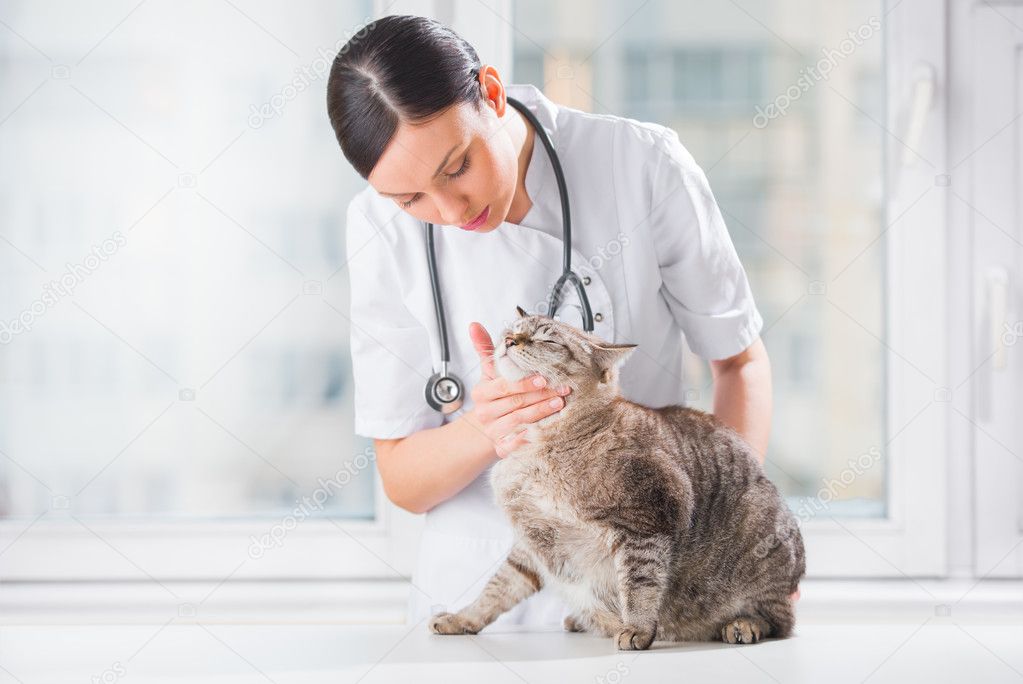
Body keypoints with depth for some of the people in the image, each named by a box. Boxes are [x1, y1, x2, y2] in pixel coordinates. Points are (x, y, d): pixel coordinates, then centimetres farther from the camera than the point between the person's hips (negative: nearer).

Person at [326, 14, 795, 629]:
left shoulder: (644, 164, -10)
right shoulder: (382, 227, -6)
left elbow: (740, 360, 3)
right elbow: (401, 478, -2)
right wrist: (481, 433, -24)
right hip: (481, 580, 2)